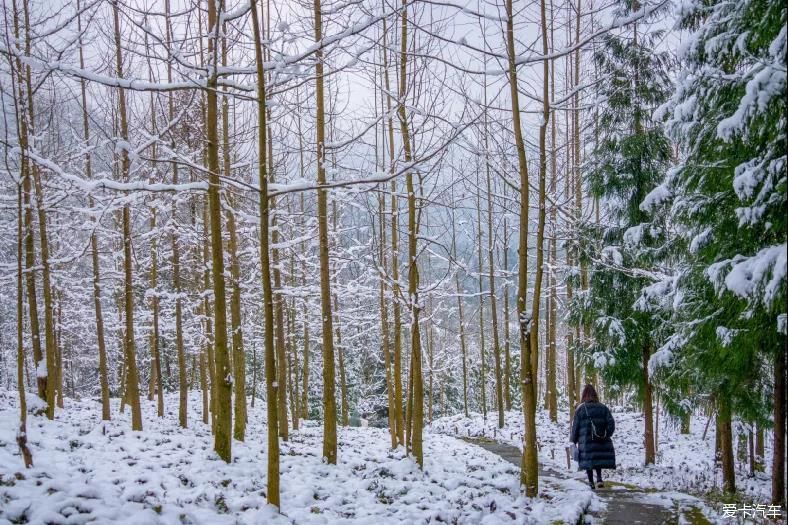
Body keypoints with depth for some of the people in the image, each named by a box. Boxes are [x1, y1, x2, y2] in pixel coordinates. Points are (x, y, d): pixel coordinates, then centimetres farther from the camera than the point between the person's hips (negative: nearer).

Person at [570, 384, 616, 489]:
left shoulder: (580, 409, -3)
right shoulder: (603, 408, 4)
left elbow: (575, 426, -2)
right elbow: (611, 424, 1)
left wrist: (573, 441, 6)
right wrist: (606, 435, 12)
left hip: (586, 442, -2)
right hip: (601, 442, 2)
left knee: (588, 460, 8)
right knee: (599, 459, 14)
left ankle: (591, 482, 8)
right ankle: (599, 478, -5)